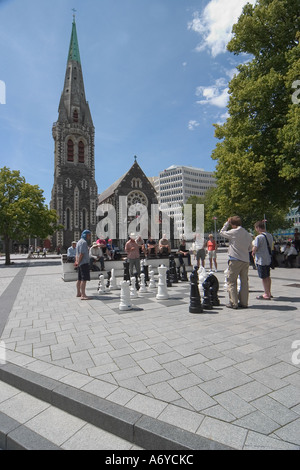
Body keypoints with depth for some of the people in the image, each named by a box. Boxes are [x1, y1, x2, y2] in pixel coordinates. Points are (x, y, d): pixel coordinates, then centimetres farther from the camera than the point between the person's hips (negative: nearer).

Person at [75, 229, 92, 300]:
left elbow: (77, 253, 21)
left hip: (81, 263, 11)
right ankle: (83, 295, -16)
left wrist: (77, 261, 12)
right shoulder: (84, 242, -12)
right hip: (84, 263, -11)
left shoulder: (79, 242, 21)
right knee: (84, 279, -13)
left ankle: (78, 293, 26)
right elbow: (81, 253, -18)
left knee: (80, 279, 17)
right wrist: (78, 262, -13)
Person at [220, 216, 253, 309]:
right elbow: (250, 248, 17)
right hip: (245, 260, 6)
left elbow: (222, 232, 7)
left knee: (231, 281, 2)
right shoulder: (248, 235, 9)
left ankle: (233, 303, 2)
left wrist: (227, 223, 15)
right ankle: (244, 303, 16)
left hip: (235, 260, -6)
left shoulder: (233, 232, -9)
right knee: (244, 281, 12)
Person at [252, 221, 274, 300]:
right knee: (268, 276, 19)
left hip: (261, 260, -8)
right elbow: (270, 247, 15)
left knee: (264, 278, 1)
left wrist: (253, 253, 4)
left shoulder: (259, 237, -19)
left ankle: (266, 294, 10)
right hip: (269, 259, 8)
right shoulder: (270, 236, 6)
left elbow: (254, 249, -19)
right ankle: (269, 292, 30)